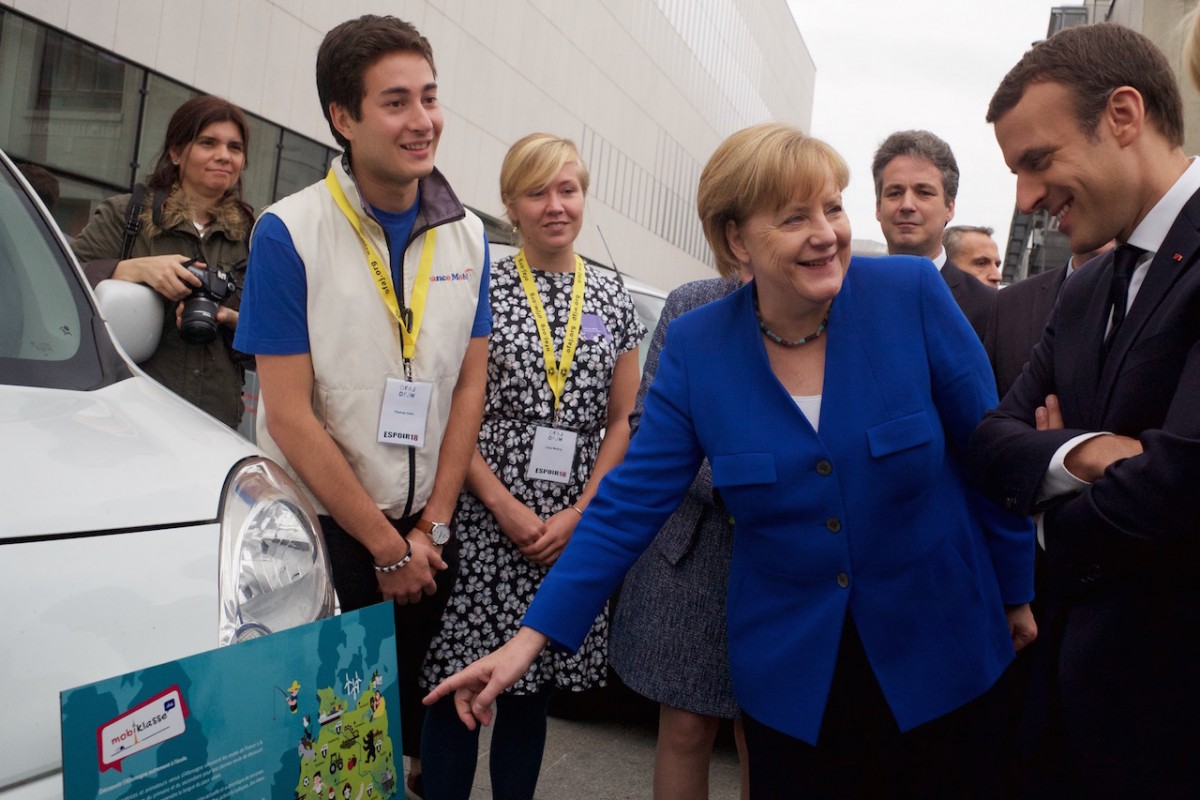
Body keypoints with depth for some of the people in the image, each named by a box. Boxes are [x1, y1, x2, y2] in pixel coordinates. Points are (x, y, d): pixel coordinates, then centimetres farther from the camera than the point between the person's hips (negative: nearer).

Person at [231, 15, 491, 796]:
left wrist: (429, 530, -4)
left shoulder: (467, 235, 0)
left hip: (425, 534, 4)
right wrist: (385, 547, -11)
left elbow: (470, 387, 3)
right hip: (319, 531, -3)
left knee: (409, 710, 17)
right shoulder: (290, 233, -14)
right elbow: (290, 415, -15)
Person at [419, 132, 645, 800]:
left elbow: (621, 420, 7)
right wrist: (504, 506, -12)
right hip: (484, 519, -2)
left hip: (578, 529, 3)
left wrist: (579, 512, -5)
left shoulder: (614, 301, 8)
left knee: (533, 691, 12)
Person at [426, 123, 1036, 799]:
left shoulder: (913, 294, -12)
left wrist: (1015, 592, 5)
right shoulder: (697, 347, -9)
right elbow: (633, 501, -8)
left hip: (940, 654, 0)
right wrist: (531, 637, -13)